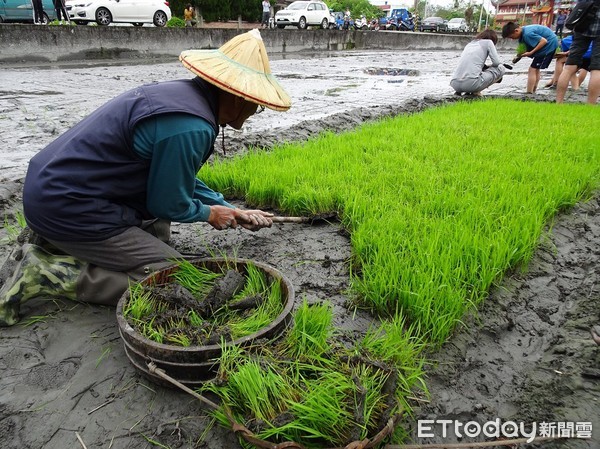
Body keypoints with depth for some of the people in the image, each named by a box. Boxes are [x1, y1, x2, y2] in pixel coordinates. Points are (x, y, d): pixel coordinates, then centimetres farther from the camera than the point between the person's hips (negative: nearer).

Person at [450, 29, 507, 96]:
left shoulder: (470, 43, 30)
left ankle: (459, 91, 12)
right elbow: (496, 62, 7)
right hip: (471, 83, -7)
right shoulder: (488, 42, 13)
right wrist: (489, 67, 28)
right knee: (501, 68, 14)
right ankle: (476, 91, 0)